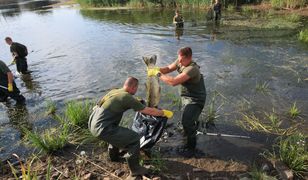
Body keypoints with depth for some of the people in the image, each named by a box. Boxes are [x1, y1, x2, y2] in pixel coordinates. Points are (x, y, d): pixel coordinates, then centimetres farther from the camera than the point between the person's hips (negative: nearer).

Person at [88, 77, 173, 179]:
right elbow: (149, 111, -6)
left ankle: (113, 155, 49)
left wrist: (136, 101, 45)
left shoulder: (114, 91, 10)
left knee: (118, 132, 33)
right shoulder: (128, 97, -12)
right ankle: (135, 170, 11)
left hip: (92, 124, 9)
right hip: (101, 128, -9)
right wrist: (165, 113, 9)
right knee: (134, 139, -4)